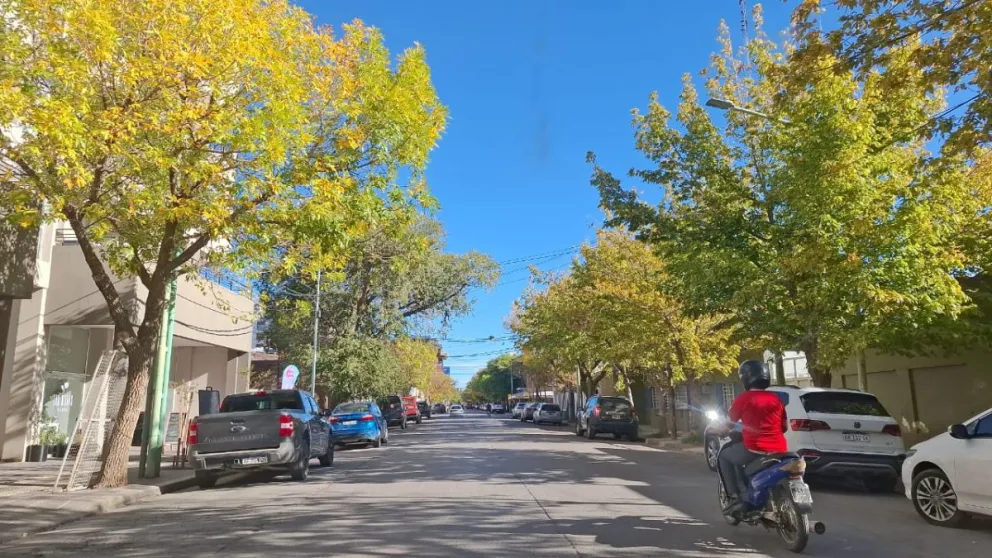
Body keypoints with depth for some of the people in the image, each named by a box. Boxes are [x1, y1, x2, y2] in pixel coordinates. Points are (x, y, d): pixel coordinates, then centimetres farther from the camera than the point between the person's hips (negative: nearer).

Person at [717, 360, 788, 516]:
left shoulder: (744, 398, -5)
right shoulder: (776, 399, 10)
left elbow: (729, 421, 8)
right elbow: (784, 427, 18)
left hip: (755, 450, -6)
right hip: (779, 450, 6)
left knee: (724, 456, 17)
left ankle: (735, 497, 6)